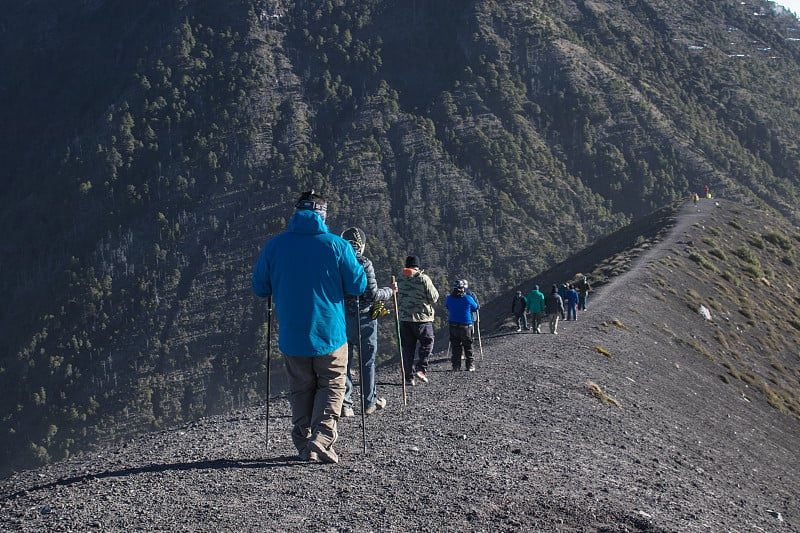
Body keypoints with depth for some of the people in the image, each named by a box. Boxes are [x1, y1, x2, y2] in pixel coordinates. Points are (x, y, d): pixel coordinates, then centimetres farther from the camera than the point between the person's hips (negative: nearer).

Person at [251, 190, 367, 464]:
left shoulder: (274, 245, -3)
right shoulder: (337, 245, -8)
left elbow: (259, 288, 5)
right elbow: (358, 286, -4)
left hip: (292, 336, 2)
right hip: (330, 333, -2)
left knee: (300, 388, 15)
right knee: (331, 385, 9)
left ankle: (304, 445, 15)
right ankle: (322, 437, -9)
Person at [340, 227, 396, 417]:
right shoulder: (364, 263, -11)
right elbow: (372, 294, -13)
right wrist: (390, 291, 3)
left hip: (339, 318, 3)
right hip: (363, 317, -3)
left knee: (343, 361, 7)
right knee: (367, 360, 10)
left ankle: (345, 403, 3)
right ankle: (370, 401, 19)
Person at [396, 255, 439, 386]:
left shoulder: (399, 279, 4)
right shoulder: (423, 278, -9)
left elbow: (396, 298, 11)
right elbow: (434, 297, -5)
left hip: (404, 318, 4)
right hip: (422, 317, -4)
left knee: (407, 347, 8)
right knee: (427, 343, 10)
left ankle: (408, 376, 6)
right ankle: (421, 369, -5)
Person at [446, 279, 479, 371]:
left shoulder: (449, 298, -6)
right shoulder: (468, 299, -14)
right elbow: (475, 308, 1)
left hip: (453, 326, 2)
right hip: (466, 327, -2)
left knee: (455, 347, 12)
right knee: (468, 347, 10)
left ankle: (456, 365, 10)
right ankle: (470, 366, 10)